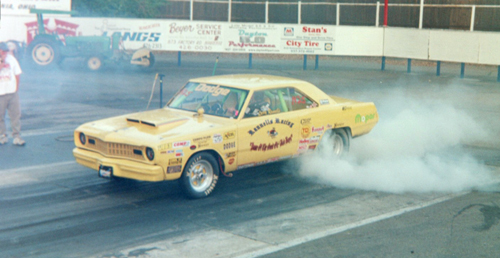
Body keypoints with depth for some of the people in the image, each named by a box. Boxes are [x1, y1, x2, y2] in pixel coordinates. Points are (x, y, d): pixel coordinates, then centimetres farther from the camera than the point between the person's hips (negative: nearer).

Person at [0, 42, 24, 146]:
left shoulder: (11, 59, 7)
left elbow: (17, 74, 12)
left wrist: (16, 88, 6)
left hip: (12, 92, 2)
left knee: (15, 114, -1)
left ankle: (17, 136, 4)